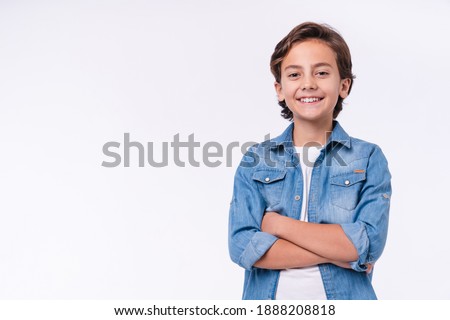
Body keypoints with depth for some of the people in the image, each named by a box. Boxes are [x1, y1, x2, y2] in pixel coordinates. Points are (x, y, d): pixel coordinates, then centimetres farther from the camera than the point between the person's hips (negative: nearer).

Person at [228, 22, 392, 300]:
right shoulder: (256, 160, -2)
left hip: (344, 296, -1)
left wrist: (278, 224, -15)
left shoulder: (369, 158, -4)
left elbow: (369, 244, -17)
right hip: (269, 299, 1)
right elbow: (241, 246, -13)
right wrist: (335, 251, -18)